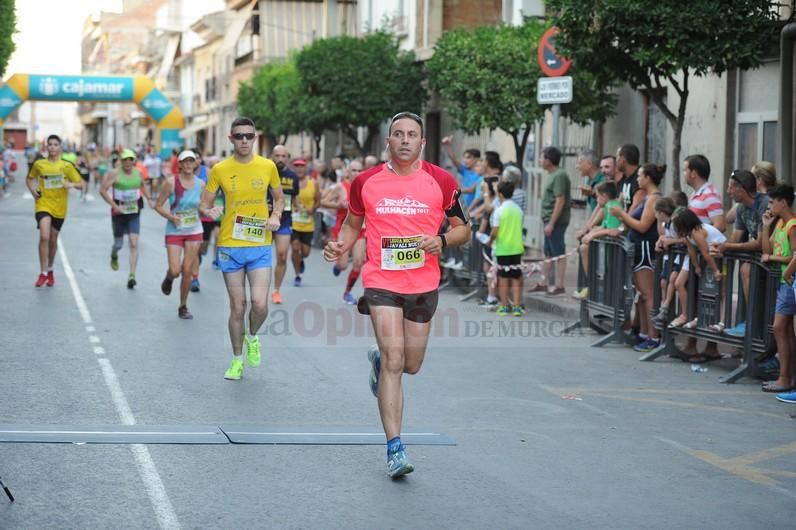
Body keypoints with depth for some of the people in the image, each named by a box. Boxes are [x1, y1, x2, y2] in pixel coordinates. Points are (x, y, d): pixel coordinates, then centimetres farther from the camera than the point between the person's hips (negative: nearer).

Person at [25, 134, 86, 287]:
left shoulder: (67, 166, -2)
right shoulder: (39, 164, 0)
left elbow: (82, 184, 0)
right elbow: (29, 179, 18)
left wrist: (72, 184, -22)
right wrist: (33, 191, 1)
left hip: (59, 207, 1)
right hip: (43, 204, -1)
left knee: (53, 240, 13)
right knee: (44, 237, -19)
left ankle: (50, 270, 34)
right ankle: (43, 273, -12)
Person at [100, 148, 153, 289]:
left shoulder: (138, 173, 3)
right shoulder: (115, 174, -10)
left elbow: (143, 185, 23)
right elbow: (103, 190, -12)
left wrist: (149, 199, 10)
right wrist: (114, 205, -19)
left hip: (134, 213, 2)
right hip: (119, 213, -2)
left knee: (134, 243, -11)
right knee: (118, 243, 10)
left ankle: (132, 275, -13)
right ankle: (114, 256, 48)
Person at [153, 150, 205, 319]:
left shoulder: (200, 184, 0)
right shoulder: (171, 182, -10)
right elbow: (158, 205, -5)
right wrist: (170, 216, -19)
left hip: (194, 231, 3)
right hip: (174, 231, -3)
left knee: (188, 271, 2)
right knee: (175, 270, -11)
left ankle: (183, 307, 18)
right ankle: (169, 277, 28)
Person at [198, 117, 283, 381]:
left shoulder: (268, 166, 1)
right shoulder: (220, 169, -2)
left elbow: (279, 198, 16)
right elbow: (203, 205, 5)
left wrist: (276, 216, -4)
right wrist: (208, 211, -17)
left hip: (260, 246, 0)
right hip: (230, 247, 0)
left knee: (260, 304, -13)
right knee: (237, 307, 5)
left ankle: (253, 337, 21)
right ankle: (237, 360, 23)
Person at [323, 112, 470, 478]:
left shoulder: (441, 181, -2)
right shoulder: (366, 182, 0)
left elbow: (463, 229, 6)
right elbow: (353, 224, 14)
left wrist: (442, 240, -15)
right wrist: (340, 247, -6)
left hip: (424, 285, 2)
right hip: (381, 283, -2)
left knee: (411, 364, 13)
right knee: (394, 362, -14)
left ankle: (378, 360, 51)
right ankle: (394, 448, -12)